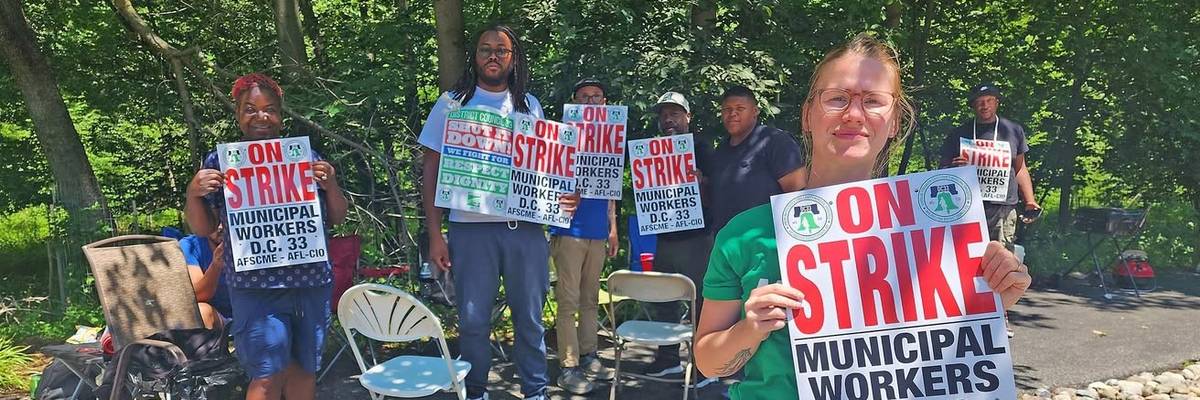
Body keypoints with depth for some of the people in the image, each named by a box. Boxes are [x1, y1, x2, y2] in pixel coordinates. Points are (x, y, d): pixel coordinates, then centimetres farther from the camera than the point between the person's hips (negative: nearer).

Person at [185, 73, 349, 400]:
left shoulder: (305, 156, 7)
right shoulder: (220, 161, 3)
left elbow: (336, 219, 11)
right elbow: (202, 229, 7)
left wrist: (330, 184, -7)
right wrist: (193, 193, -11)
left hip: (312, 283, 3)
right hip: (256, 287, -2)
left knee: (304, 370, 12)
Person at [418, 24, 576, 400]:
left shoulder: (529, 105, 11)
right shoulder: (453, 103, 4)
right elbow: (431, 171, 3)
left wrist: (564, 196, -7)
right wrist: (435, 235, -4)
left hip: (525, 227, 2)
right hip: (472, 228, -1)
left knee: (529, 317, 8)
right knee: (473, 320, 5)